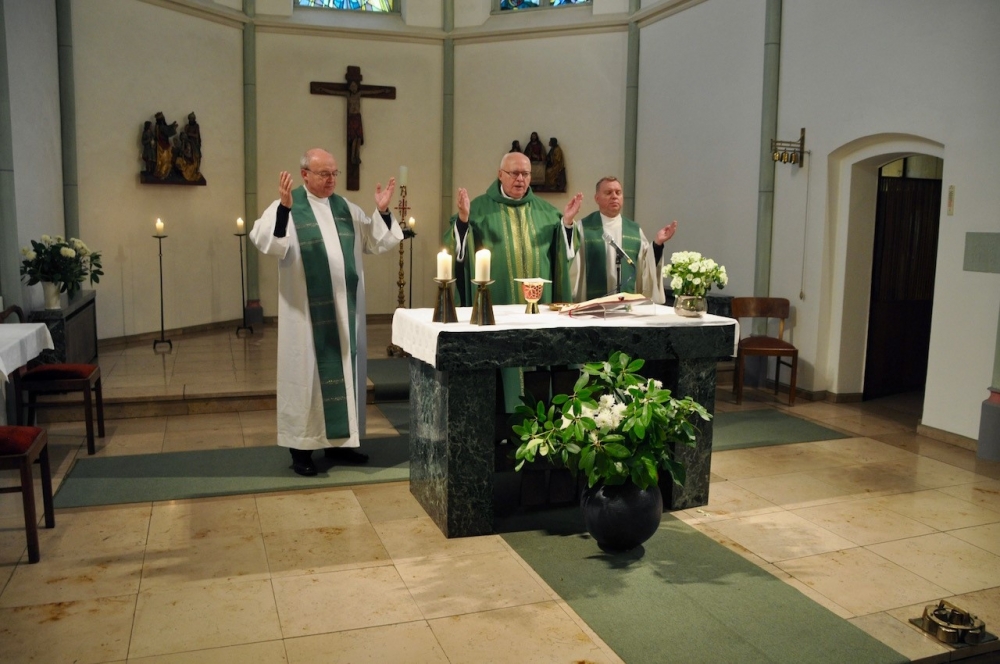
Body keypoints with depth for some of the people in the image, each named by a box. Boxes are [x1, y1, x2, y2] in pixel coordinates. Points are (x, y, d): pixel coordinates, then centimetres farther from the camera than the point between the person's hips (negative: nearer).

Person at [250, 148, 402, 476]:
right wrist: (283, 208, -35)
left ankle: (338, 441, 21)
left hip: (344, 309, 6)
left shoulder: (346, 208, 10)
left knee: (343, 369, 10)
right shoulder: (286, 207, -6)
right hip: (306, 310, -5)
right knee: (307, 371, -1)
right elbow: (266, 242, -21)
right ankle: (301, 446, 8)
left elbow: (376, 243, 11)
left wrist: (382, 212, -4)